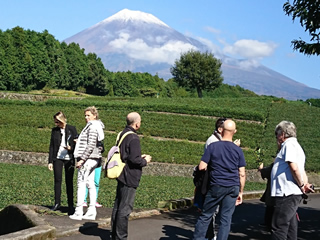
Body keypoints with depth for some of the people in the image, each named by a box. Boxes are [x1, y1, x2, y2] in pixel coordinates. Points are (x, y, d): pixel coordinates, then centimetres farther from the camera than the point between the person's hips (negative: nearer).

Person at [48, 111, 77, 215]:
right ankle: (57, 203, 11)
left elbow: (76, 143, 4)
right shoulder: (54, 130, 7)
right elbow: (51, 146, 10)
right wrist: (50, 161, 6)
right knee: (57, 180, 2)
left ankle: (70, 205, 8)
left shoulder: (72, 129, 0)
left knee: (69, 181, 2)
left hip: (69, 158, -2)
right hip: (57, 158, 2)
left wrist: (70, 148, -17)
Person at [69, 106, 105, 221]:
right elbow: (99, 146, 21)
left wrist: (82, 159, -21)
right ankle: (92, 212, 12)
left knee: (81, 184, -6)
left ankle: (78, 212, -3)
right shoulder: (96, 126, 17)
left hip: (88, 159, -10)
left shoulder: (92, 127, -13)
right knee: (90, 184, 10)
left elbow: (91, 145, -21)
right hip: (94, 159, 10)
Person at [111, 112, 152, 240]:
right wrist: (145, 161, -4)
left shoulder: (122, 134, 10)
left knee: (117, 205, 16)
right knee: (125, 208, -2)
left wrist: (140, 157, 17)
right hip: (130, 178, -9)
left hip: (121, 176, 10)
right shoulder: (133, 138, -19)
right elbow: (134, 159, -22)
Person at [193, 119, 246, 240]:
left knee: (205, 215, 8)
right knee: (226, 218, 5)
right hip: (233, 188, 2)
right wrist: (241, 192, 11)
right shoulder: (238, 150, 3)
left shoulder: (212, 146, -4)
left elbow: (201, 167, -6)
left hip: (216, 186, -2)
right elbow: (242, 174, 3)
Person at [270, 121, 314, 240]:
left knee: (278, 228, -9)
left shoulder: (289, 145, -9)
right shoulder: (296, 145, 23)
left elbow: (294, 167, -20)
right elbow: (302, 171, 21)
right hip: (294, 194, 10)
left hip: (287, 194, -10)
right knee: (290, 229, 13)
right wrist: (305, 184, 6)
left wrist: (302, 185, -10)